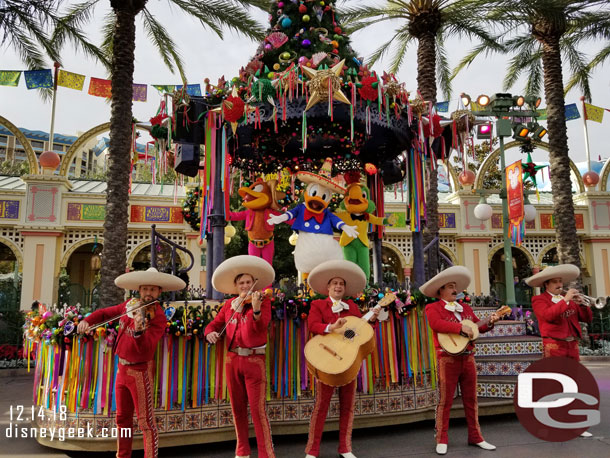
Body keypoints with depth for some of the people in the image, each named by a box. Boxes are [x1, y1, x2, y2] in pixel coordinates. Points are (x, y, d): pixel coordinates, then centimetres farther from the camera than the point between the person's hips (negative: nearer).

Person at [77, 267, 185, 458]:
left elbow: (146, 349, -28)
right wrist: (87, 320, -1)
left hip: (140, 371, -7)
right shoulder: (130, 304, 1)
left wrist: (139, 331, -45)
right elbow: (104, 313, 16)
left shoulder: (158, 317, -18)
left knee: (146, 422, -4)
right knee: (122, 418, 19)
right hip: (122, 368, 7)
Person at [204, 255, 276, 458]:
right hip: (233, 360, 5)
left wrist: (256, 310, -40)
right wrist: (210, 333, -10)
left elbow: (260, 328, -20)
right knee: (237, 407, 13)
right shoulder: (229, 304, 8)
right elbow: (215, 324, 14)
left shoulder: (262, 300, -5)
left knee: (257, 408, -6)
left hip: (254, 360, -5)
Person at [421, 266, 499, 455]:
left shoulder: (466, 308, 16)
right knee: (445, 401, -1)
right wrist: (460, 328, -27)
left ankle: (475, 437, 23)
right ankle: (442, 440, 8)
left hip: (468, 358, 6)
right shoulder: (433, 307, -4)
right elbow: (437, 324, -22)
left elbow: (478, 326, 18)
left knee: (471, 399, 12)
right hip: (448, 358, -6)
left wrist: (490, 322, -2)